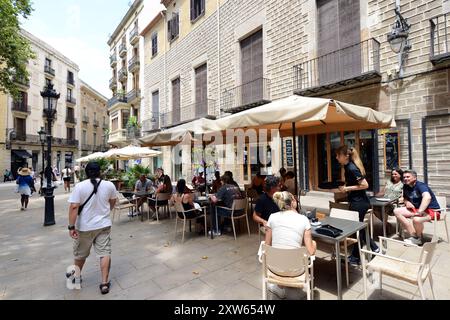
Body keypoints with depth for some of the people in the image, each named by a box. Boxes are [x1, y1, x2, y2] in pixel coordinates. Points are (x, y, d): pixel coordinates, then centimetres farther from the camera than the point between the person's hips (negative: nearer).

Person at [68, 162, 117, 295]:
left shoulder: (79, 186, -13)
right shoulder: (109, 185, -4)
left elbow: (74, 207, -18)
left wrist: (71, 226, -13)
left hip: (85, 227, -1)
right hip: (104, 225, 1)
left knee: (80, 254, 20)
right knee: (105, 253, 6)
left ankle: (76, 278, 41)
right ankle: (105, 283, 9)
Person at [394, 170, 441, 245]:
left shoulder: (420, 185, -20)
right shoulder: (405, 187, 4)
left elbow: (427, 197, -41)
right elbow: (405, 198, 22)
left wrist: (419, 212, -47)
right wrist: (407, 202, -3)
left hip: (432, 210, -8)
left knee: (416, 219, -38)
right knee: (397, 211, -7)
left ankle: (418, 239, -3)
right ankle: (414, 236, -7)